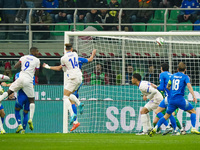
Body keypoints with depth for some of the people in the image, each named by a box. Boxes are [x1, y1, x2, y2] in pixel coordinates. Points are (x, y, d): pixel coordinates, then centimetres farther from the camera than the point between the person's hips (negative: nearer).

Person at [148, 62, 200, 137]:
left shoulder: (173, 76, 15)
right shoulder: (185, 77, 0)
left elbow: (168, 86, 24)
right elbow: (189, 86, -15)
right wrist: (194, 96, -21)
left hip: (171, 99, 5)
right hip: (180, 99, -5)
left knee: (167, 115, 15)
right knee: (193, 111, 9)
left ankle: (155, 128, 3)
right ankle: (193, 128, -4)